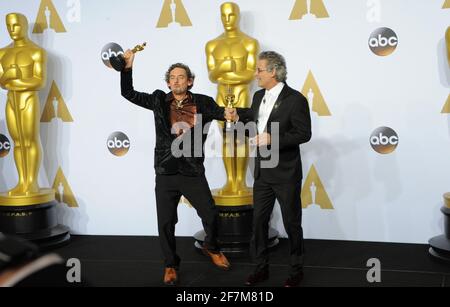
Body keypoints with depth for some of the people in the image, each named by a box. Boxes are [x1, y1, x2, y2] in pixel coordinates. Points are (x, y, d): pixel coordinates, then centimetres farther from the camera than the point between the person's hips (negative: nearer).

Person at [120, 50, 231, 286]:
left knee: (211, 215, 2)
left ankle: (211, 247, 35)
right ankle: (170, 265, 28)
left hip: (193, 172, -1)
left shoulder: (203, 103, -1)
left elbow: (223, 113, -1)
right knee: (165, 222, 7)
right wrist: (128, 66, -6)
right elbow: (128, 93, 6)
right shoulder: (159, 100, 4)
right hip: (165, 173, 1)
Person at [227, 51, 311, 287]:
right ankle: (261, 268, 25)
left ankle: (296, 270, 23)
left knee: (292, 223, 7)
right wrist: (238, 116, 8)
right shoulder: (259, 96, 8)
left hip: (286, 174, -7)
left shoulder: (295, 99, -14)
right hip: (262, 172, 7)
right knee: (259, 221, 11)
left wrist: (273, 139, -24)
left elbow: (304, 134, -18)